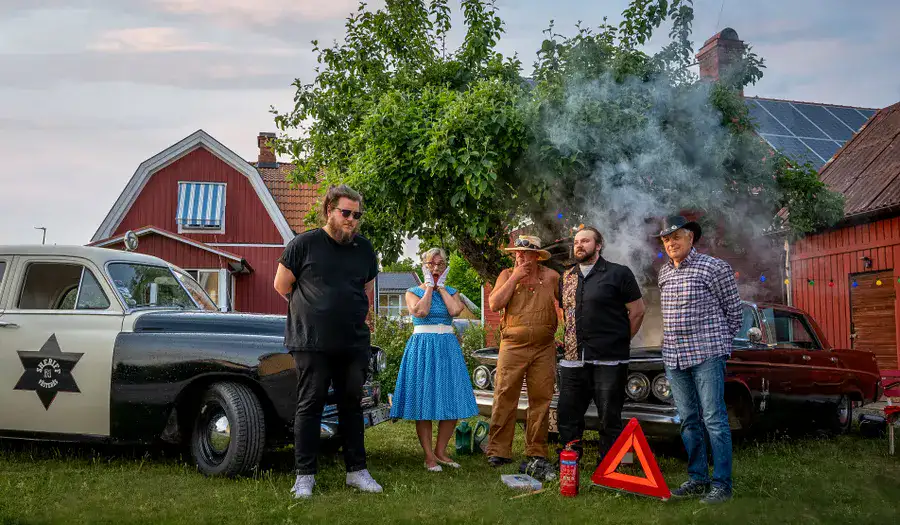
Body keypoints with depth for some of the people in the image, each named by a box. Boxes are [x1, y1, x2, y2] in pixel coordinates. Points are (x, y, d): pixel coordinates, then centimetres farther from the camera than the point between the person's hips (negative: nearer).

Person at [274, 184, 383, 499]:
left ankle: (357, 471, 18)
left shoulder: (364, 248, 11)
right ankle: (305, 475, 9)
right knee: (310, 406, 0)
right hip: (311, 343, -4)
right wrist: (316, 311, 10)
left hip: (354, 343, 4)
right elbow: (281, 285, 4)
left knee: (352, 405, 10)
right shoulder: (304, 244, -2)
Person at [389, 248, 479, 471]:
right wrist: (429, 286, -5)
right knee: (424, 401, -4)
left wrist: (441, 287, -2)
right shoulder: (413, 292, 5)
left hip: (448, 347, 3)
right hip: (422, 347, -3)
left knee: (452, 401, 1)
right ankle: (429, 456, 4)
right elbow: (421, 311, -16)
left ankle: (441, 451, 14)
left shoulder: (451, 292, 13)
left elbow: (455, 310, -9)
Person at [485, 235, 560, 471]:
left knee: (541, 400, 3)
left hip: (544, 348, 1)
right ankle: (498, 451, 1)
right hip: (512, 347, -1)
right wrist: (515, 278, -10)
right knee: (504, 398, -6)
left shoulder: (552, 277, 7)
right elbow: (494, 304, -7)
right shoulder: (507, 275, 5)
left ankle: (536, 452, 13)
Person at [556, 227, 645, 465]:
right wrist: (573, 339, 14)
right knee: (567, 416, 9)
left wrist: (620, 342, 3)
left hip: (609, 361, -5)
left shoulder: (618, 273, -1)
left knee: (610, 420, 2)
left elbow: (638, 311, 0)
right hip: (574, 360, 5)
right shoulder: (566, 278, 14)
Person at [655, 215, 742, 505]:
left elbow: (734, 311, 0)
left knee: (714, 420, -5)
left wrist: (718, 344, 6)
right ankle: (697, 479, 19)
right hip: (674, 358, 6)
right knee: (689, 421, 10)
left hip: (707, 356, -6)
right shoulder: (664, 273, 13)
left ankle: (722, 484, 1)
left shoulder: (714, 268, -6)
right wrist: (677, 344, 15)